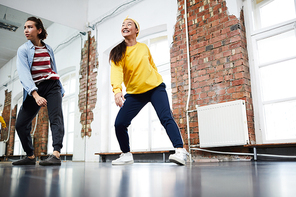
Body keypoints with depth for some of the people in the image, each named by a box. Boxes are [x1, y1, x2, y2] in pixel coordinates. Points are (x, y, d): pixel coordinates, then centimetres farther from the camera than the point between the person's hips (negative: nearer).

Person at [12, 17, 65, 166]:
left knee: (56, 117, -22)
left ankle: (56, 154, -31)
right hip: (34, 89, 0)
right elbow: (24, 74, -17)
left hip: (52, 85, 1)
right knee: (21, 124, -1)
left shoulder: (48, 49, 9)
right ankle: (30, 156, 17)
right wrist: (35, 95, -31)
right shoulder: (23, 50, -2)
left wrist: (61, 89, 20)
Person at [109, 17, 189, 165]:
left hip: (155, 88, -1)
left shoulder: (144, 47, 2)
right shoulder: (117, 52, -4)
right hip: (134, 93, 1)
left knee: (166, 118, -20)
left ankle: (180, 150, -20)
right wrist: (117, 90, -41)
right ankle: (126, 155, 13)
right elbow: (116, 71, -24)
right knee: (119, 124, -6)